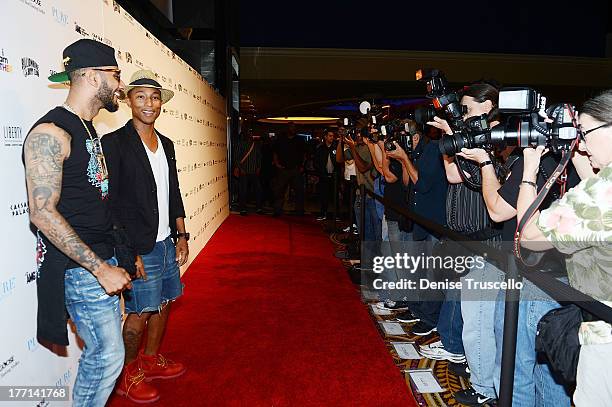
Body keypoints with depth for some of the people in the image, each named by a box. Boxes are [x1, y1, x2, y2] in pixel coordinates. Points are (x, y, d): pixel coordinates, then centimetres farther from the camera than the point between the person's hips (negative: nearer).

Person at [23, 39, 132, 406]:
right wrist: (100, 268, -22)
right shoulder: (51, 133, -16)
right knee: (109, 355, 0)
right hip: (79, 268, -9)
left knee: (101, 351, 18)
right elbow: (43, 214, -22)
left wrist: (111, 261, 14)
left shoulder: (89, 131, 13)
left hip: (101, 260, 9)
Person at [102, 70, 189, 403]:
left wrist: (181, 235, 13)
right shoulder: (115, 142, -12)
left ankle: (151, 360, 37)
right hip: (138, 248, -7)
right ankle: (128, 375, 24)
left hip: (167, 243, 7)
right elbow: (110, 203, -15)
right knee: (139, 313, 3)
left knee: (163, 304, 17)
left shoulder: (166, 144, 10)